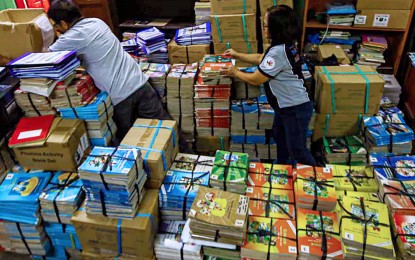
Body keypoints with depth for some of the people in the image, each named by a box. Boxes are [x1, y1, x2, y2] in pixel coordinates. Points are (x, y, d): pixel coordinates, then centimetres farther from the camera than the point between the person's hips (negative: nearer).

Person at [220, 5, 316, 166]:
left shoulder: (278, 52, -30)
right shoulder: (286, 44, 1)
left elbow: (255, 80, -20)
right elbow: (261, 59, 19)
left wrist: (235, 72, -3)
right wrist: (237, 55, 19)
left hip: (296, 109, -10)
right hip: (286, 105, 11)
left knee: (297, 150, 6)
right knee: (279, 137, 28)